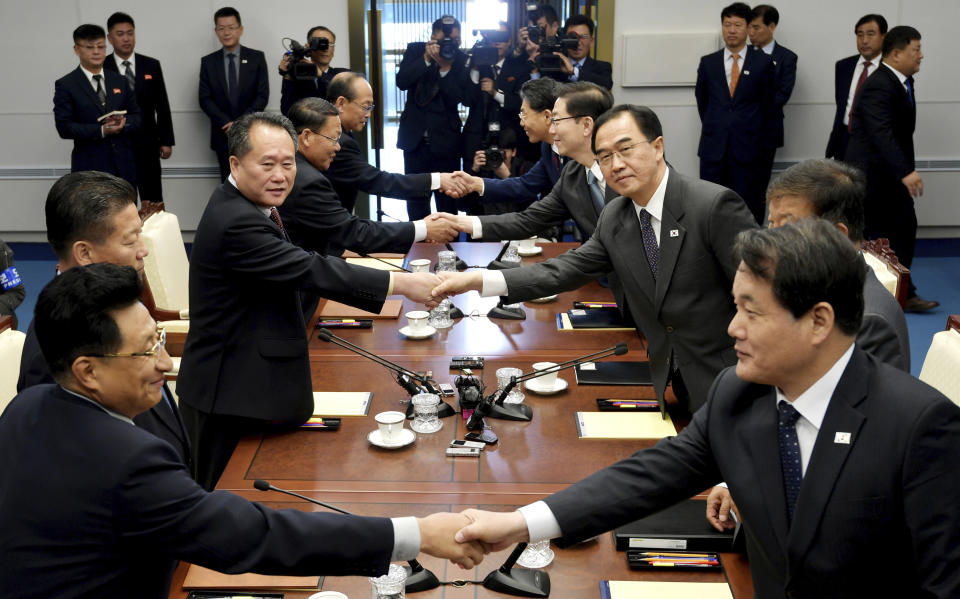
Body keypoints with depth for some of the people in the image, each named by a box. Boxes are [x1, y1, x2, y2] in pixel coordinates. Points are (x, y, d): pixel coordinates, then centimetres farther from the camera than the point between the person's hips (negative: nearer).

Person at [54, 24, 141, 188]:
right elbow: (64, 127, -8)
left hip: (124, 167, 4)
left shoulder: (119, 81, 13)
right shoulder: (65, 85, 0)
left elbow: (137, 118, 11)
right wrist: (101, 130, -19)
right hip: (90, 169, -4)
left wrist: (123, 123, -12)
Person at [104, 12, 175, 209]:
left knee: (154, 203, 4)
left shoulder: (151, 65, 5)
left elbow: (162, 105, 7)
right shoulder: (102, 68, -3)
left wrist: (166, 141, 5)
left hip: (147, 145, 2)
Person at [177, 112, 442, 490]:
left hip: (250, 384, 10)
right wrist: (404, 283, -27)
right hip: (230, 396, -10)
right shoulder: (236, 222, -25)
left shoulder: (244, 206, 9)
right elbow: (311, 271, -29)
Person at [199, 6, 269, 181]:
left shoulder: (256, 58, 4)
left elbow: (262, 95, -2)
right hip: (223, 135, 1)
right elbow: (205, 99, 3)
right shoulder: (208, 62, 8)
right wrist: (227, 124, -12)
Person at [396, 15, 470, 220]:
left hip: (445, 139, -2)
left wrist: (445, 67, -23)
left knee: (447, 198, 3)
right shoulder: (415, 50, 0)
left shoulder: (461, 61, -6)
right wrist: (426, 59, -20)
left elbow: (457, 98, -13)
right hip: (415, 136, 2)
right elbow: (401, 82, -12)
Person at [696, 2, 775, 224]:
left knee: (747, 209, 0)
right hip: (713, 148, 2)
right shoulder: (708, 63, 8)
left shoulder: (763, 63, 3)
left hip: (748, 148, -2)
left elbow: (768, 104, 9)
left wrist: (765, 143, 12)